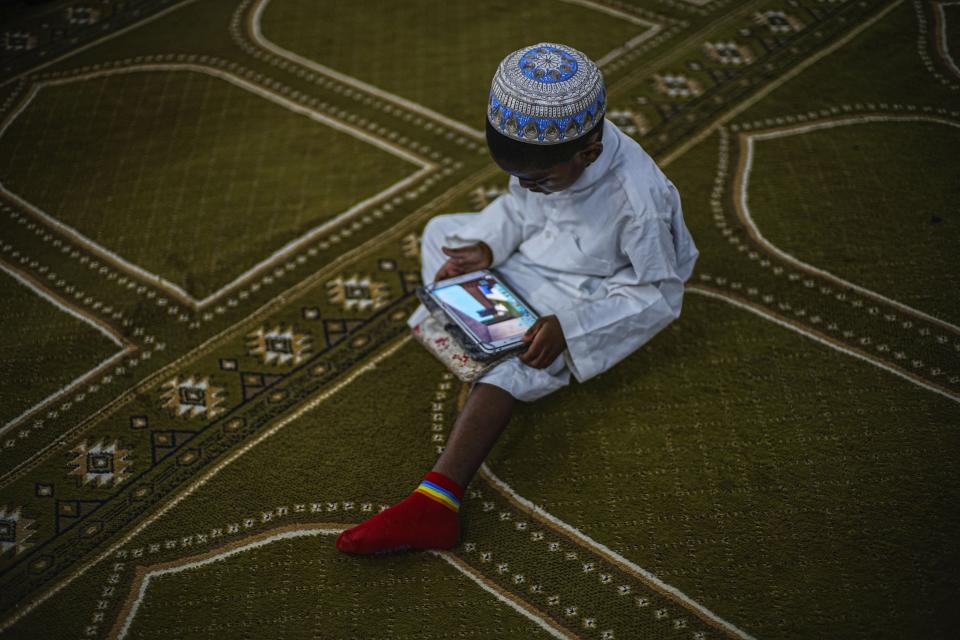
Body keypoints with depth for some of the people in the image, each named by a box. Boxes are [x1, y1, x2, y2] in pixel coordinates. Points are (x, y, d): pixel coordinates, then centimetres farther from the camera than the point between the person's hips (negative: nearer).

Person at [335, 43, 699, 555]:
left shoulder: (635, 197, -34)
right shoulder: (540, 149, -17)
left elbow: (659, 295, -23)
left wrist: (569, 326, -32)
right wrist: (488, 247, -17)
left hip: (590, 292, -8)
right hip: (532, 253, 8)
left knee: (509, 364, -29)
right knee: (440, 231, 7)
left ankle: (433, 505, -39)